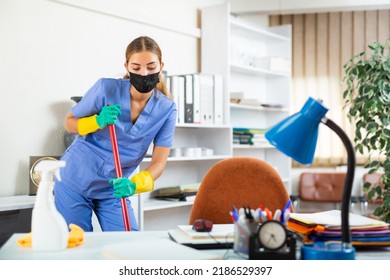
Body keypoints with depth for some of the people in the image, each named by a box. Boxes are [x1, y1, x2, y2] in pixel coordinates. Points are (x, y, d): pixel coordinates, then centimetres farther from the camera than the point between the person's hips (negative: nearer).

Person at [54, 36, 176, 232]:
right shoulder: (107, 88, -15)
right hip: (76, 181, -2)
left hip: (115, 188, 2)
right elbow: (69, 123, -4)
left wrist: (134, 185, -30)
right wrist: (98, 121, -24)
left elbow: (159, 162, -11)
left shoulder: (166, 109, -10)